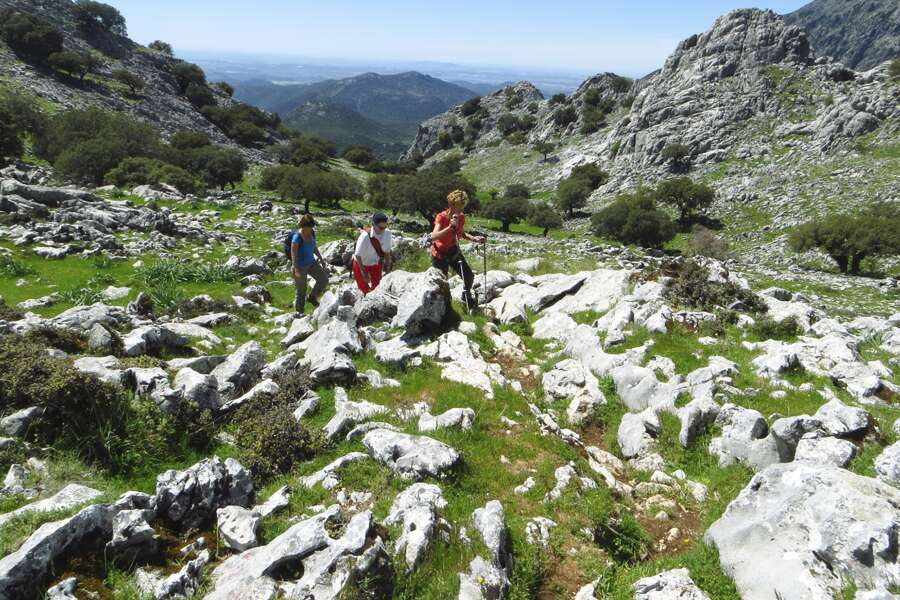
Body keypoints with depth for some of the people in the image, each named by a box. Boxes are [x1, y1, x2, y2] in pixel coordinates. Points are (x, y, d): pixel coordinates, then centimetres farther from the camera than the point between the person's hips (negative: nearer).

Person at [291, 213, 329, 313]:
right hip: (300, 266, -6)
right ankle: (299, 311, 23)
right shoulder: (297, 237, -25)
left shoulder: (312, 232, -4)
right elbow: (293, 254, -25)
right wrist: (296, 270, -31)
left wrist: (320, 258, 14)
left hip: (311, 263, 7)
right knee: (301, 291, 4)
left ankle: (312, 297, 17)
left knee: (324, 279, -7)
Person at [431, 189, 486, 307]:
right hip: (439, 254, -5)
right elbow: (433, 237, -35)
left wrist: (475, 239, -3)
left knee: (469, 276, -3)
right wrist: (450, 227, -44)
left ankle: (466, 296, 25)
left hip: (453, 250, 5)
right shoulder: (441, 217, -22)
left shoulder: (461, 217, -5)